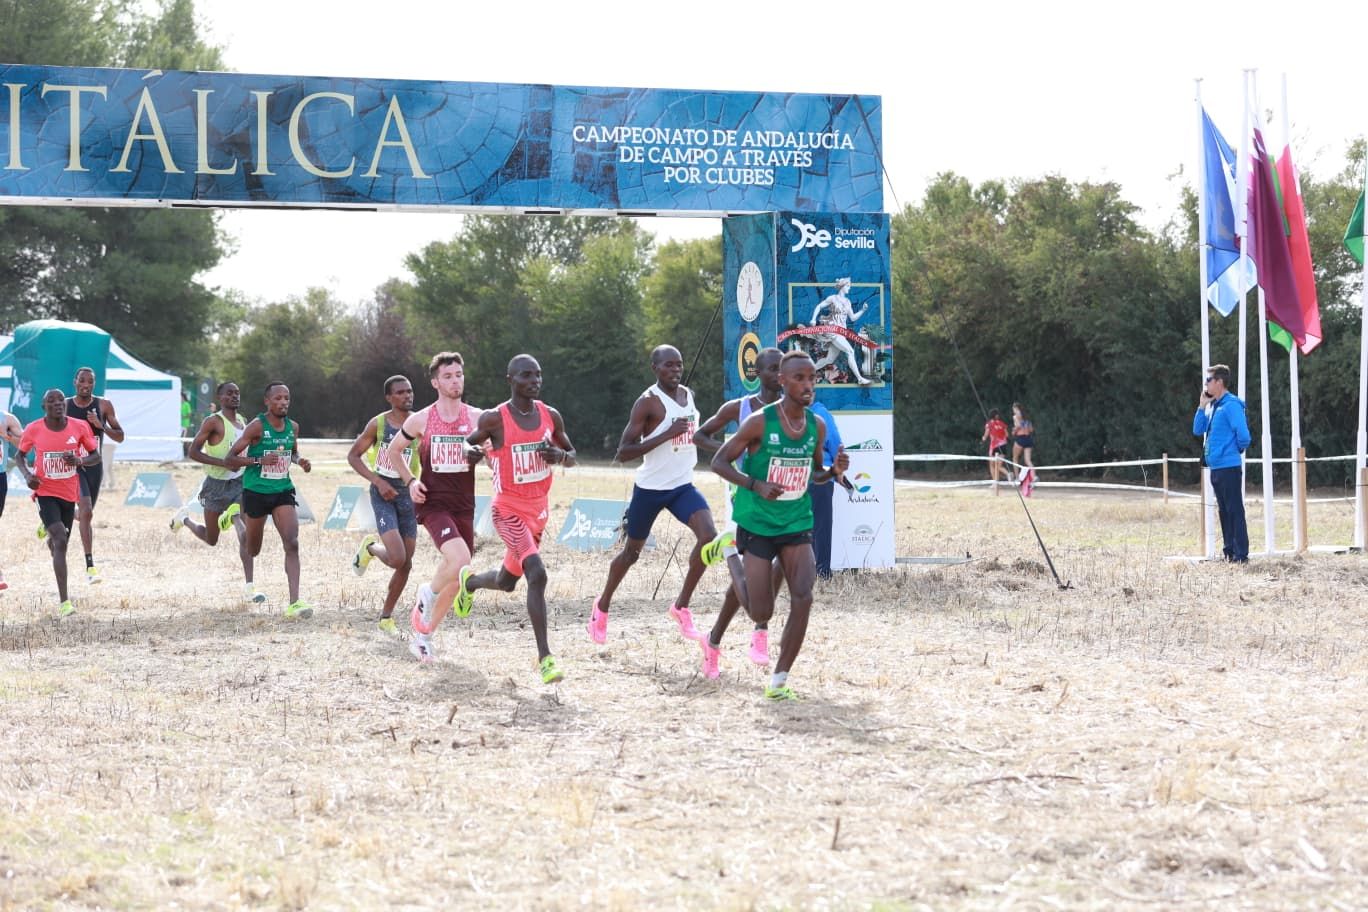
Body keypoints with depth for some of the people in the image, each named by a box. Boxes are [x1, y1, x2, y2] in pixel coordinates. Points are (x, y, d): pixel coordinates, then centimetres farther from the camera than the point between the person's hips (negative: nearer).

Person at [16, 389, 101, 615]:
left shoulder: (80, 427, -7)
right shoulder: (34, 430, -9)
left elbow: (95, 455, 3)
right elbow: (20, 456, 7)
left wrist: (79, 461, -18)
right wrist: (27, 474, -12)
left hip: (69, 494, 3)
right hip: (45, 493, -3)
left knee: (60, 543, 19)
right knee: (60, 541, -20)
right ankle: (64, 602, -20)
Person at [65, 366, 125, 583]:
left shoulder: (104, 406, -1)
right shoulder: (64, 406, -2)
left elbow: (120, 437, -1)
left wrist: (101, 425, -17)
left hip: (94, 466, 3)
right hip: (72, 465, -3)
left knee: (85, 513, 15)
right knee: (87, 512, -19)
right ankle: (90, 565, -21)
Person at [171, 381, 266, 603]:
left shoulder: (241, 422, 9)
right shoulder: (213, 422, -13)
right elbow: (193, 452, -18)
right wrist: (224, 463, -25)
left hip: (239, 483, 4)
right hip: (216, 485, -4)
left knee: (246, 534, -13)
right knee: (211, 539, 12)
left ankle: (248, 588, -16)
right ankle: (185, 518, 44)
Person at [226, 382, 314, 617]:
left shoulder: (293, 427, 3)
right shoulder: (257, 426, -13)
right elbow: (230, 457, -13)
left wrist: (300, 461, 1)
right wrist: (259, 461, -26)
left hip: (283, 491, 3)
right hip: (256, 491, -3)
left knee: (292, 543, -16)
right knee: (252, 550, 11)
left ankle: (294, 602, -22)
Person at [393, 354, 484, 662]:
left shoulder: (477, 417, 2)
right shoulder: (421, 420, -1)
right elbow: (394, 450, 13)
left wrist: (483, 455, -18)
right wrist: (410, 481, -1)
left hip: (463, 506, 3)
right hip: (433, 503, -3)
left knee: (454, 577, 7)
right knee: (460, 562, -26)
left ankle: (423, 635, 25)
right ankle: (428, 594, 4)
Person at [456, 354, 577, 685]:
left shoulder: (551, 416, 1)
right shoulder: (494, 419, -12)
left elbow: (572, 457, 13)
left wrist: (560, 455, -10)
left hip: (538, 510, 6)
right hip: (508, 509, -6)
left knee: (506, 582, 22)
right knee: (537, 574, -25)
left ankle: (470, 581, 57)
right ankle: (545, 658, -22)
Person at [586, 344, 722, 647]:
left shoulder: (689, 395, 7)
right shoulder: (648, 402, -15)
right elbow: (623, 453, -21)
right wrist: (667, 434, -26)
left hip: (683, 485, 5)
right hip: (650, 488, -5)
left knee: (708, 536, -18)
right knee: (632, 551, 10)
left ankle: (681, 607, -4)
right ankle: (602, 606, 35)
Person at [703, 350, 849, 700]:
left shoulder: (817, 427, 1)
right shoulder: (760, 422, -14)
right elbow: (719, 462, -9)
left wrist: (833, 471, -6)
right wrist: (756, 484, -24)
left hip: (797, 526, 4)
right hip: (758, 525, -4)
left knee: (803, 598, -15)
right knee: (761, 613, -2)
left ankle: (780, 678, -2)